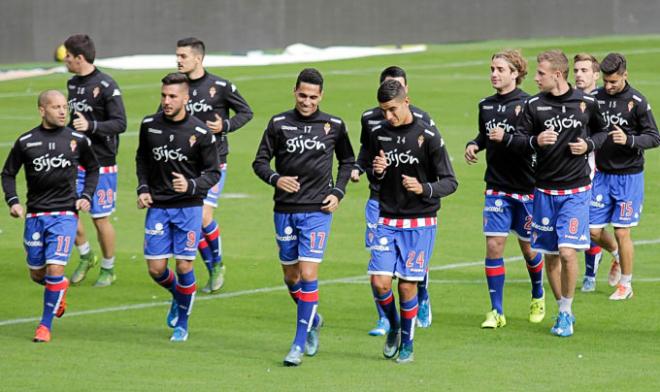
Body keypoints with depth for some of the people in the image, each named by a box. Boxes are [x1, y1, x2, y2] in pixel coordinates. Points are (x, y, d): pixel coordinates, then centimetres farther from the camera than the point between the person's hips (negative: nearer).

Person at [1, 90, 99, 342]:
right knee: (37, 274, 10)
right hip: (35, 215, 2)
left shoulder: (77, 140, 1)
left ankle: (45, 325, -1)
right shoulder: (26, 142, 0)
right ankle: (61, 287, 44)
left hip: (64, 215, -2)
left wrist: (86, 196, 2)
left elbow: (93, 169, 16)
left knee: (55, 269, -14)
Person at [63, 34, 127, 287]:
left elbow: (120, 123, -18)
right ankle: (86, 256, 20)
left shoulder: (106, 86, -14)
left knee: (100, 218, 1)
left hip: (101, 164, -7)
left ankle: (108, 269, 18)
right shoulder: (72, 84, 10)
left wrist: (91, 126, -30)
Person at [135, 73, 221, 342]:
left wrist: (191, 186, -21)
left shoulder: (200, 133, -10)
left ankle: (182, 323, 15)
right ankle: (178, 296, 33)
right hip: (157, 206, 3)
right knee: (156, 269, 0)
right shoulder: (149, 125, 0)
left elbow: (213, 173, -3)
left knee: (184, 267, -5)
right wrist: (143, 189, 4)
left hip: (188, 207, -3)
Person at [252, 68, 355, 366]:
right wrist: (275, 178, -16)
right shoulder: (279, 124, 1)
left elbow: (347, 160, 16)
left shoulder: (334, 126, 1)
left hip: (317, 211, -2)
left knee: (308, 275, -12)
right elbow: (260, 161, 4)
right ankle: (313, 319, 39)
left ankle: (299, 343, -8)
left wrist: (337, 192, 3)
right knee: (291, 276, 11)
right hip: (285, 210, 2)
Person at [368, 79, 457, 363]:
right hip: (388, 221, 3)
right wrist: (376, 172, -7)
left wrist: (423, 188, -26)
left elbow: (450, 182, -7)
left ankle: (407, 344, 16)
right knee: (380, 281, -8)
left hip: (420, 223, -3)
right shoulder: (378, 135, 4)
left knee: (407, 285, -2)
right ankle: (394, 327, 20)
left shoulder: (428, 135, -10)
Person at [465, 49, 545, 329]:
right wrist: (474, 145, 4)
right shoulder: (486, 106, 8)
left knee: (528, 247, 10)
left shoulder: (527, 104, -11)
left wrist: (507, 138, -27)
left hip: (525, 187, -4)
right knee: (494, 245, -6)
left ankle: (538, 298, 36)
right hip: (496, 187, 4)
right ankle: (496, 311, -1)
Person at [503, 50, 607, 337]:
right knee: (550, 255, 7)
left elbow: (602, 131, 15)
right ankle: (563, 310, 24)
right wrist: (535, 141, -23)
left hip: (576, 190, -2)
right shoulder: (533, 105, -2)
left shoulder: (586, 103, -2)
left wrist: (589, 145, -5)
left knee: (567, 252, -14)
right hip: (545, 191, 2)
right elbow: (517, 140, -3)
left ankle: (566, 313, 2)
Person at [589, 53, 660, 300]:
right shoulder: (595, 98, 1)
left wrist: (628, 140, -23)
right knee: (593, 231, 4)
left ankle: (625, 285, 13)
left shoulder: (637, 102, -11)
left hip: (628, 176, -4)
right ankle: (618, 256, 35)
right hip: (602, 175, 4)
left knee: (622, 232, -2)